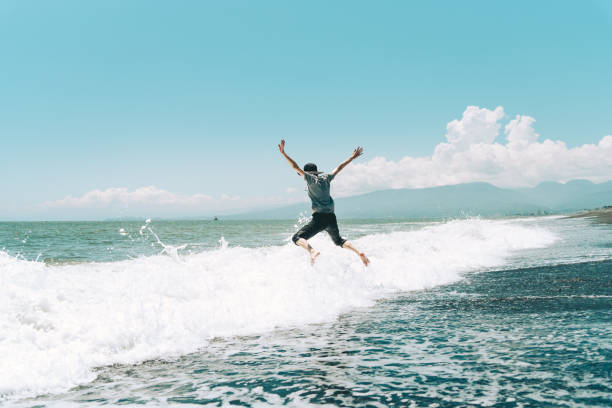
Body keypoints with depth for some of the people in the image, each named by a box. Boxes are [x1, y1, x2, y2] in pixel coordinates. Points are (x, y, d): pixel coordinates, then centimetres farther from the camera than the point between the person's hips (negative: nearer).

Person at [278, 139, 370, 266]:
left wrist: (283, 153, -12)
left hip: (319, 218, -6)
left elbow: (296, 167, -11)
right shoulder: (326, 177, 11)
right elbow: (340, 167, 23)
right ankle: (359, 253, 8)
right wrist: (353, 157, 34)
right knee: (338, 240, 28)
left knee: (297, 238, -2)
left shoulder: (310, 178, -3)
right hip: (331, 217, 6)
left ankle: (312, 251, -31)